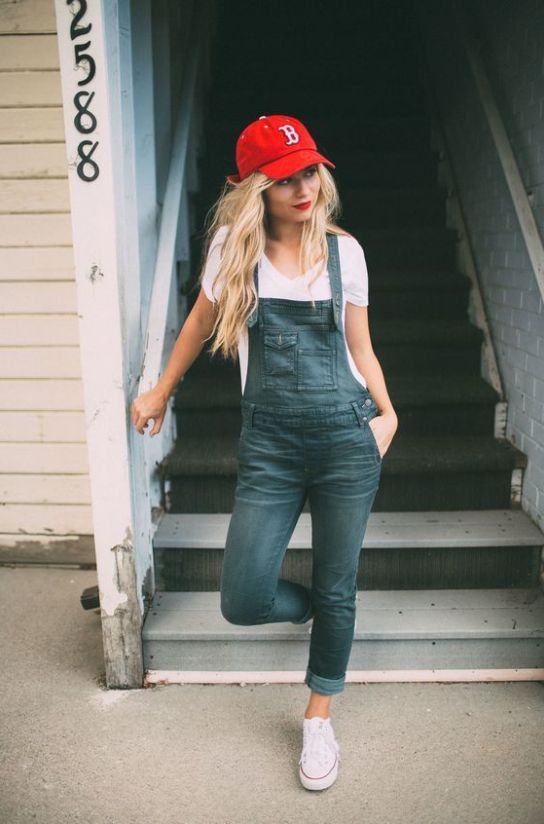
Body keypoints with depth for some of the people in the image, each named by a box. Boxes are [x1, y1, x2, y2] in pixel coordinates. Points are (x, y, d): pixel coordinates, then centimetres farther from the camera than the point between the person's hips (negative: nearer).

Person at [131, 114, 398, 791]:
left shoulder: (343, 249, 5)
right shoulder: (233, 245, 2)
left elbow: (360, 347, 11)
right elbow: (201, 322, 16)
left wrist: (386, 413, -4)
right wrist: (160, 392, 22)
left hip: (346, 438, 1)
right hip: (268, 444, 0)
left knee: (336, 589, 9)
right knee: (242, 602, -2)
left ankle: (318, 719, 36)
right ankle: (318, 611, 36)